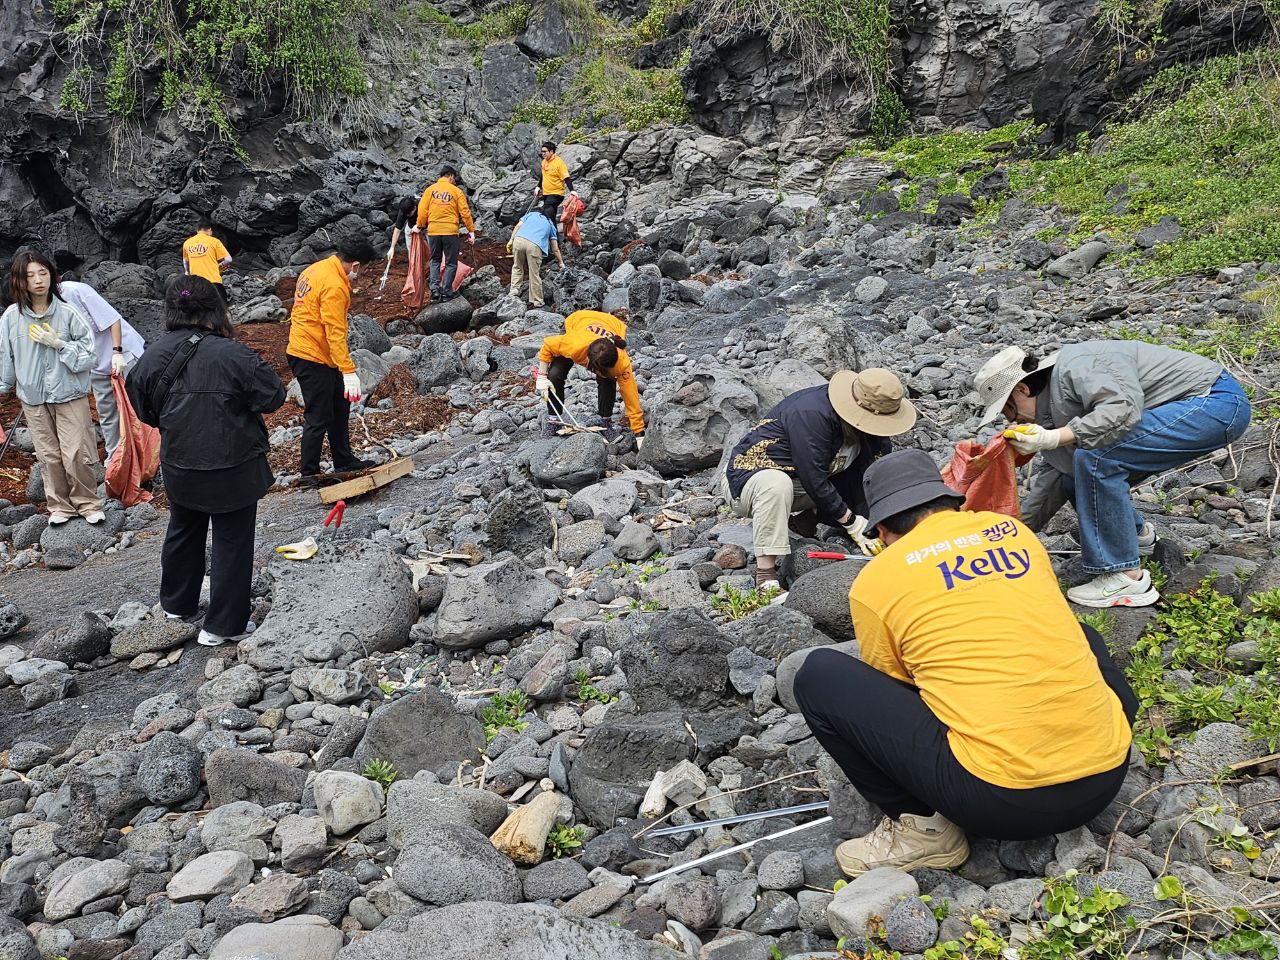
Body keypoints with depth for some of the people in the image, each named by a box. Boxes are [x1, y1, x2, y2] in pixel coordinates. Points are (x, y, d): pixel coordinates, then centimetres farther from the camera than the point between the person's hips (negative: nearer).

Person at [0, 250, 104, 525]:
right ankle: (59, 505, 23)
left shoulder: (68, 313, -8)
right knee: (48, 456, 9)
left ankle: (88, 503, 17)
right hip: (33, 399, 2)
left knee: (77, 454, -2)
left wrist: (57, 343, -15)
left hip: (70, 395, -2)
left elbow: (89, 354, -5)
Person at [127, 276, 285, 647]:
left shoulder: (152, 357, -6)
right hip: (233, 469, -5)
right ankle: (222, 625, 16)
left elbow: (146, 413, 7)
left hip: (179, 466, 5)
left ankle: (177, 603, 44)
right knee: (232, 542, 9)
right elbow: (274, 397, -12)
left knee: (184, 531, 26)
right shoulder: (232, 355, -22)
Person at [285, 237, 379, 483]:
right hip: (313, 358, -10)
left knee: (340, 407, 18)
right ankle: (310, 473, 8)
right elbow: (335, 332, -26)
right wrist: (349, 372, -27)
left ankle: (344, 461, 28)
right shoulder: (334, 286, -22)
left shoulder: (317, 269, 9)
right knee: (318, 418, -2)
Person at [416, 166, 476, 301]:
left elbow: (422, 210, 1)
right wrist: (471, 231, 3)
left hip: (433, 230, 2)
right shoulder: (457, 191, 1)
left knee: (435, 260, 18)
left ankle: (435, 288, 3)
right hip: (450, 231, -2)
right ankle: (446, 291, 7)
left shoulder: (430, 189, 6)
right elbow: (465, 212, -2)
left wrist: (420, 226, 12)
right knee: (451, 263, 9)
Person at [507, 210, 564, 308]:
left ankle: (514, 290, 14)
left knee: (517, 267, 23)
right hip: (534, 245, -1)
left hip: (519, 240, 1)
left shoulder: (531, 214, 31)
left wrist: (511, 240, 10)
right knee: (534, 274, 6)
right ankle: (536, 302, 11)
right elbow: (555, 249, 28)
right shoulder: (550, 225, 28)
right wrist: (561, 262, 39)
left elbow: (518, 225, 13)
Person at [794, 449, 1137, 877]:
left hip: (1000, 802, -6)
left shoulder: (875, 580, 1)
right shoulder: (1013, 531, 14)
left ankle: (921, 828, 5)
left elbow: (889, 694, 15)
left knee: (820, 676, 4)